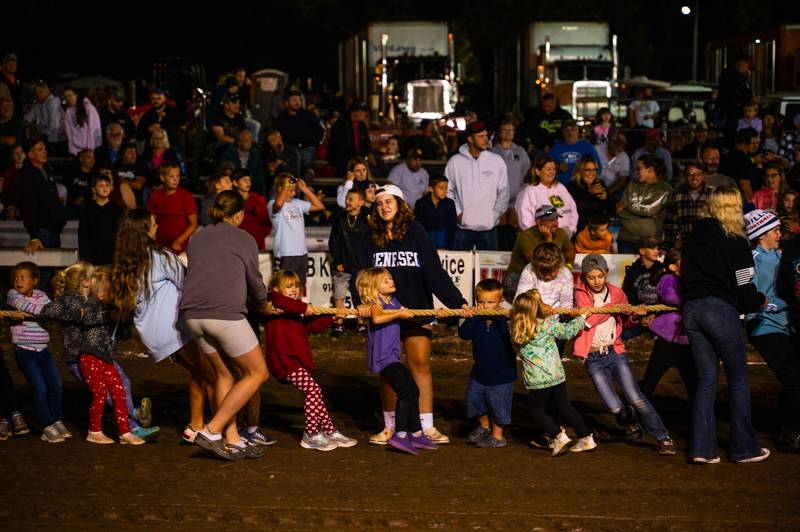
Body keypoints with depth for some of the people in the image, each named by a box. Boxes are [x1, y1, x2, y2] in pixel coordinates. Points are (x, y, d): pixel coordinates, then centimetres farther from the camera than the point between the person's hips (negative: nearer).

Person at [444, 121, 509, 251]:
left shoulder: (497, 161, 3)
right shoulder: (455, 162, 2)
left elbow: (503, 192, 6)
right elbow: (448, 191, 6)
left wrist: (495, 215, -2)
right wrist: (457, 213, -4)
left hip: (488, 227, 0)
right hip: (462, 227, 0)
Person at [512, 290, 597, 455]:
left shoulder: (517, 332, -7)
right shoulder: (548, 325, -7)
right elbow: (569, 331, 6)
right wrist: (581, 317, 22)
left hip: (538, 380, -2)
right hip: (557, 375, 2)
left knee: (536, 410, 14)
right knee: (564, 407, 16)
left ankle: (559, 436, 0)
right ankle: (586, 438, 18)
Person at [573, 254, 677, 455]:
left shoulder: (617, 293, 5)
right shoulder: (580, 293, 0)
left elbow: (626, 322, 19)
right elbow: (586, 320, -16)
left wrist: (634, 315, -3)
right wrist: (611, 307, -19)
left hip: (615, 352, 1)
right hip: (593, 358, -1)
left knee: (635, 398, -12)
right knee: (614, 406, -9)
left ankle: (664, 438, -3)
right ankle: (628, 418, 27)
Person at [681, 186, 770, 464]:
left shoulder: (691, 241, 12)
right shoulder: (734, 243, -7)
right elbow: (744, 287, -8)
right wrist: (760, 301, 11)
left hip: (692, 311, 6)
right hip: (721, 311, -6)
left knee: (706, 380, 10)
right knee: (738, 380, 6)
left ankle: (702, 448, 4)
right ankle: (744, 448, 10)